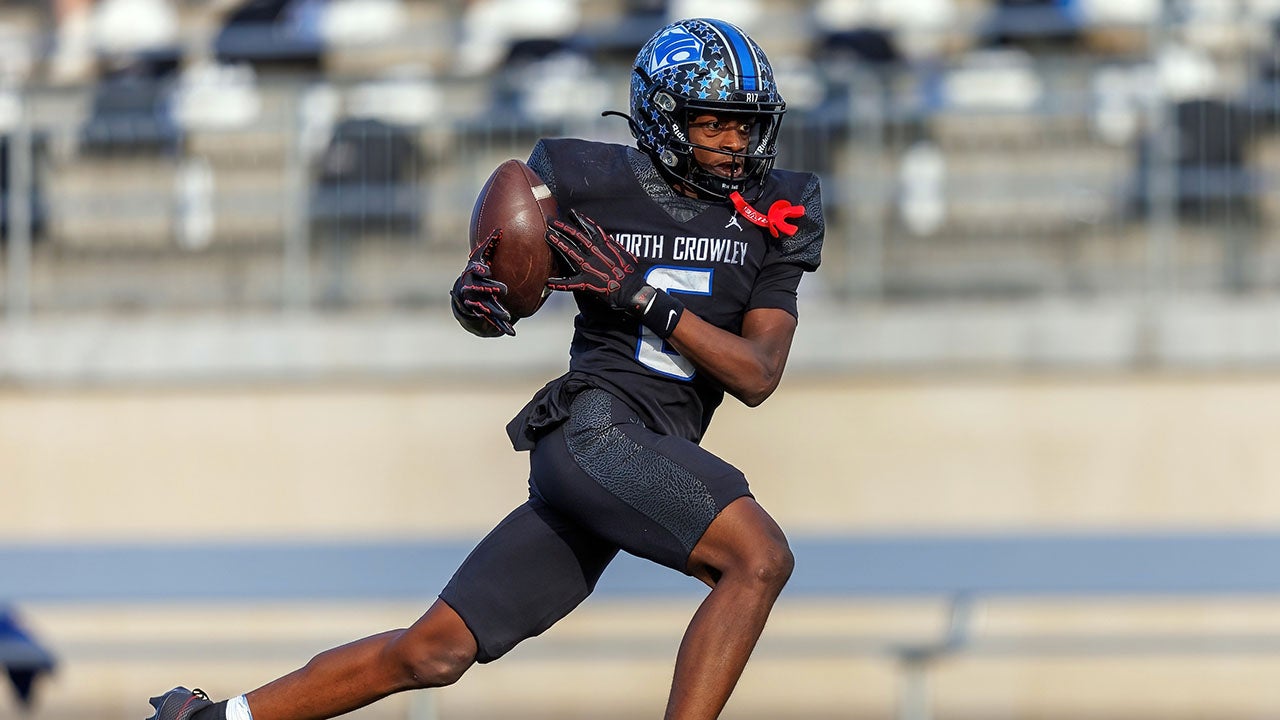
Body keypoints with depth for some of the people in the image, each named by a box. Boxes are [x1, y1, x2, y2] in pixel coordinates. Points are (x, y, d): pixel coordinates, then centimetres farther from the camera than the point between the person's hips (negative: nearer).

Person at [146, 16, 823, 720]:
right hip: (594, 420, -5)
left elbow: (758, 378, -1)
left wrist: (644, 296, -13)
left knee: (434, 653, 5)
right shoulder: (597, 184, -1)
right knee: (759, 559, -25)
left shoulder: (772, 218, 8)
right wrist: (478, 295, -14)